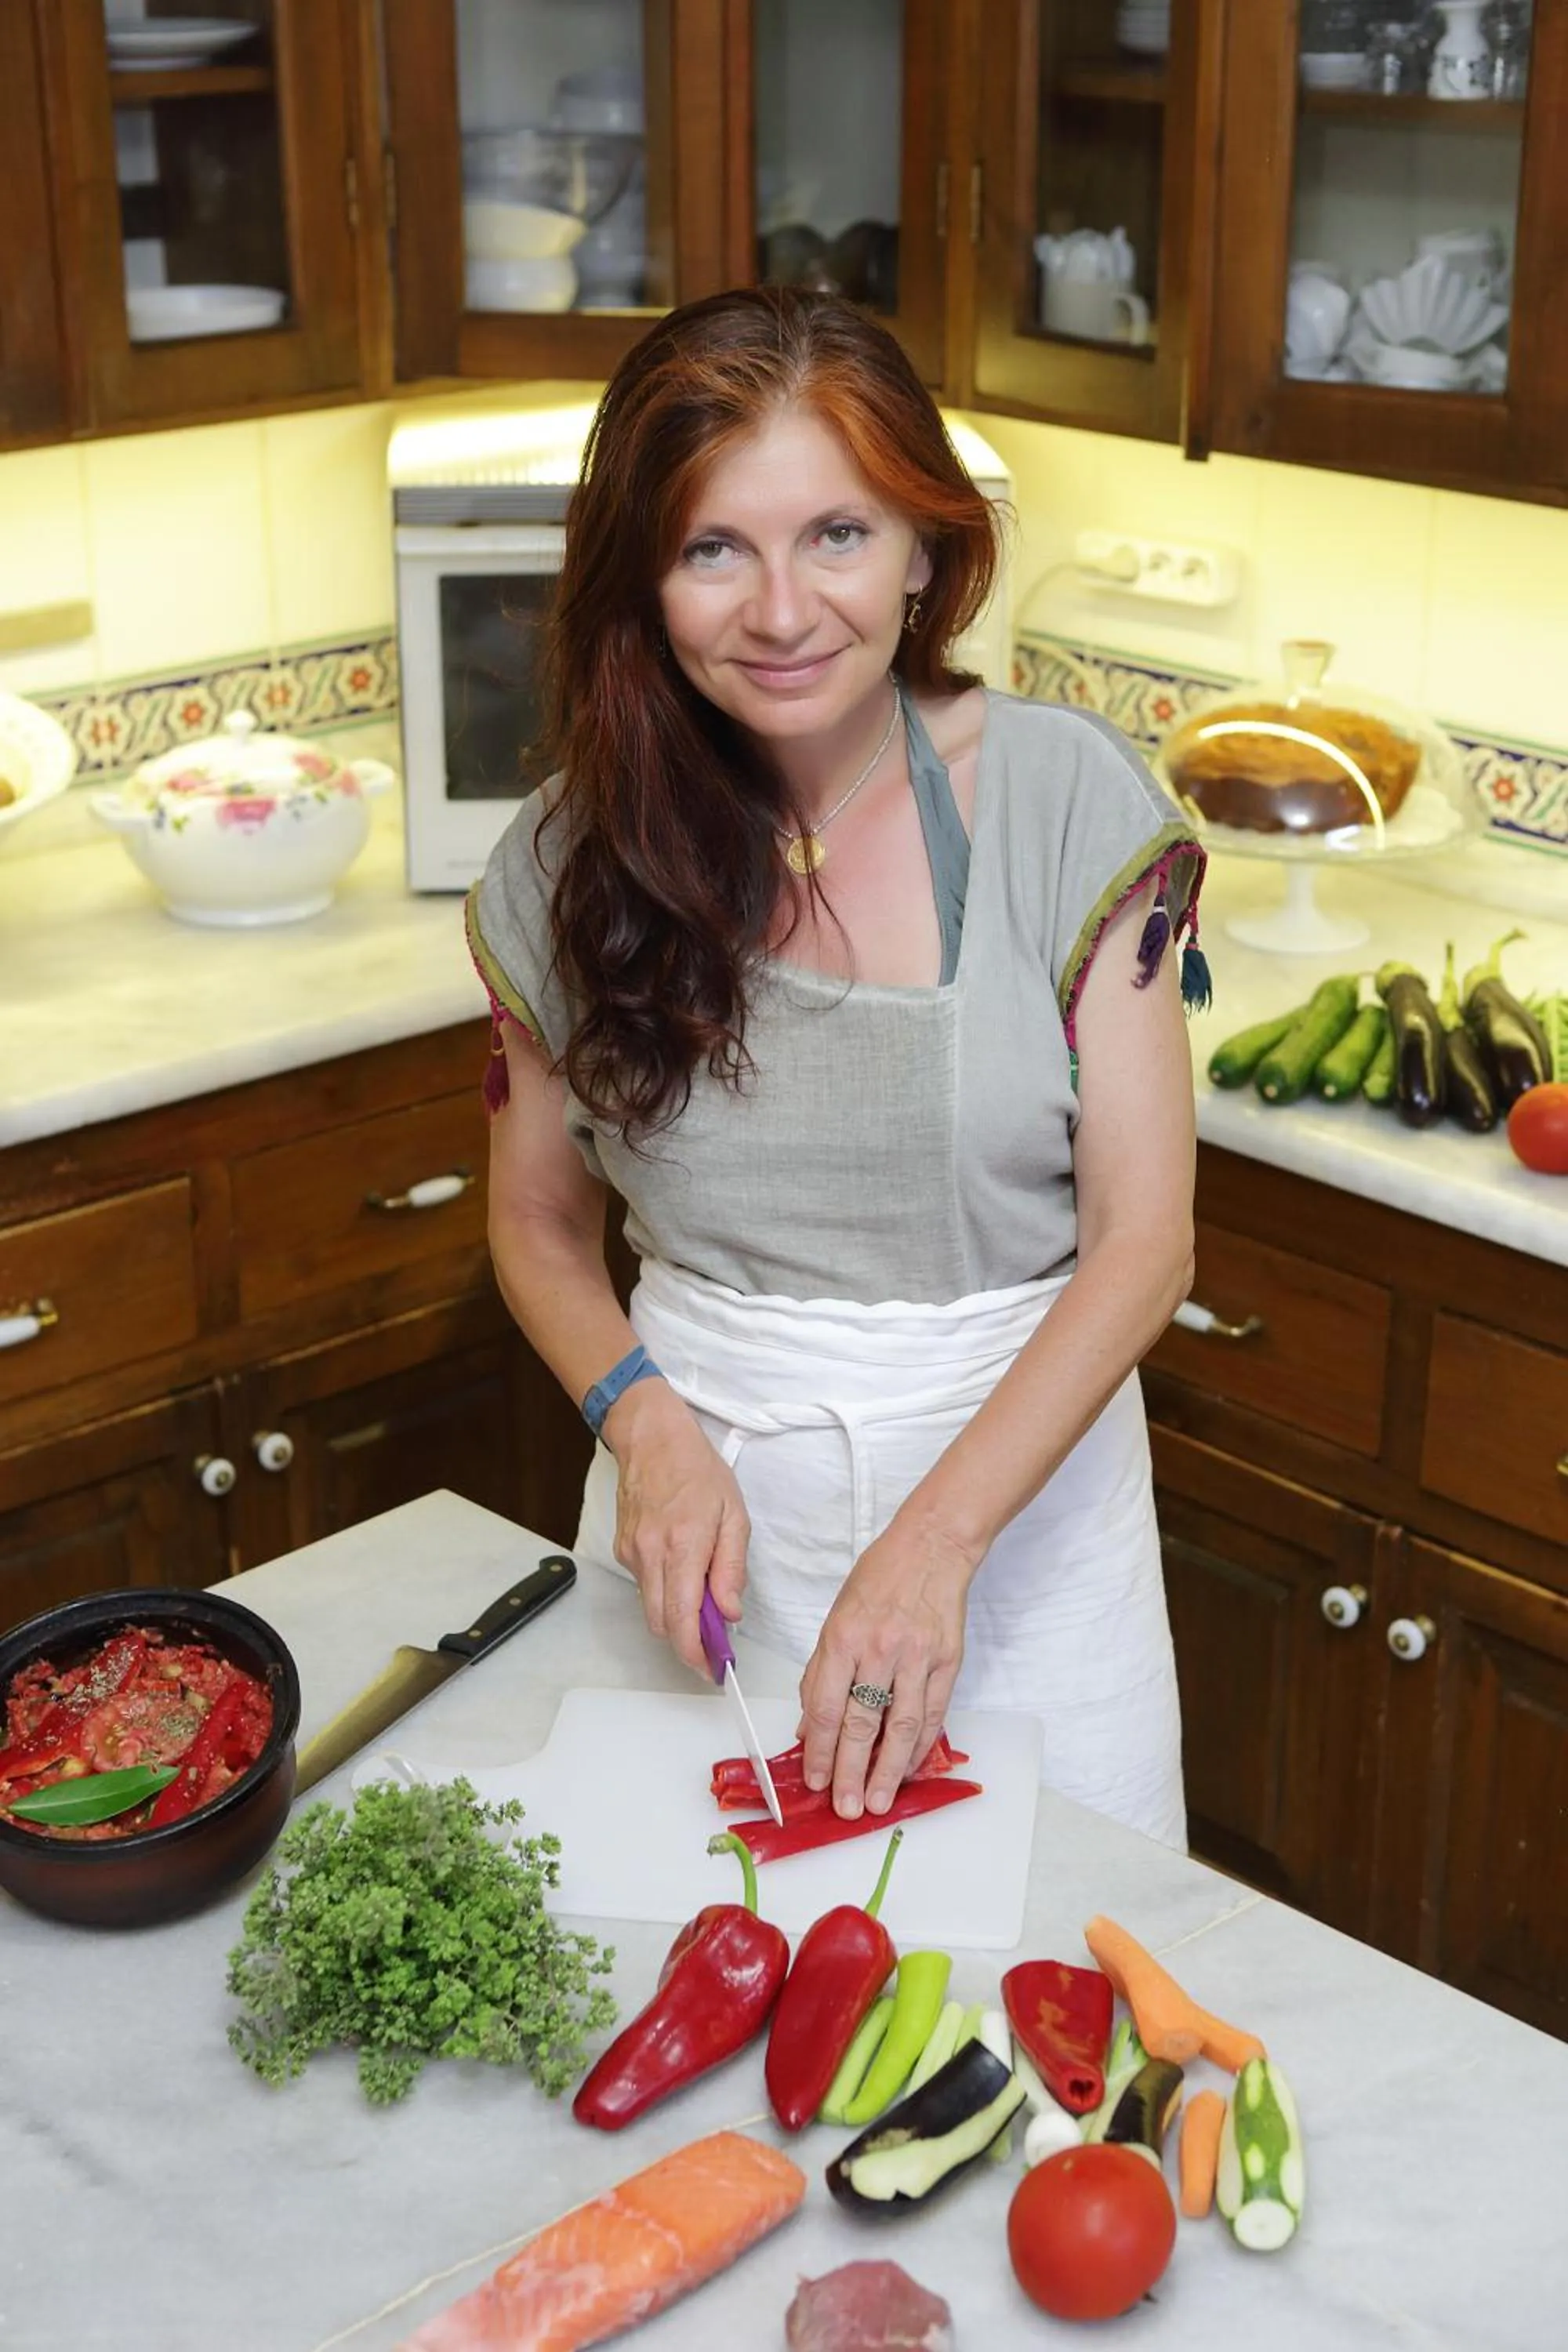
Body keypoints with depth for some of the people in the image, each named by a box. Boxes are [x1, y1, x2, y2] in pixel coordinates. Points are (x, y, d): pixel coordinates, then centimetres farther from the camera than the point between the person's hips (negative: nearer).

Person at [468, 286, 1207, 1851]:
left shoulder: (1065, 798, -12)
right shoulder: (571, 857, -5)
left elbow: (1143, 1238, -12)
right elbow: (539, 1223, 7)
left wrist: (939, 1535, -22)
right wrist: (649, 1427, -12)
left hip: (1021, 1465, -1)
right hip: (703, 1489, 2)